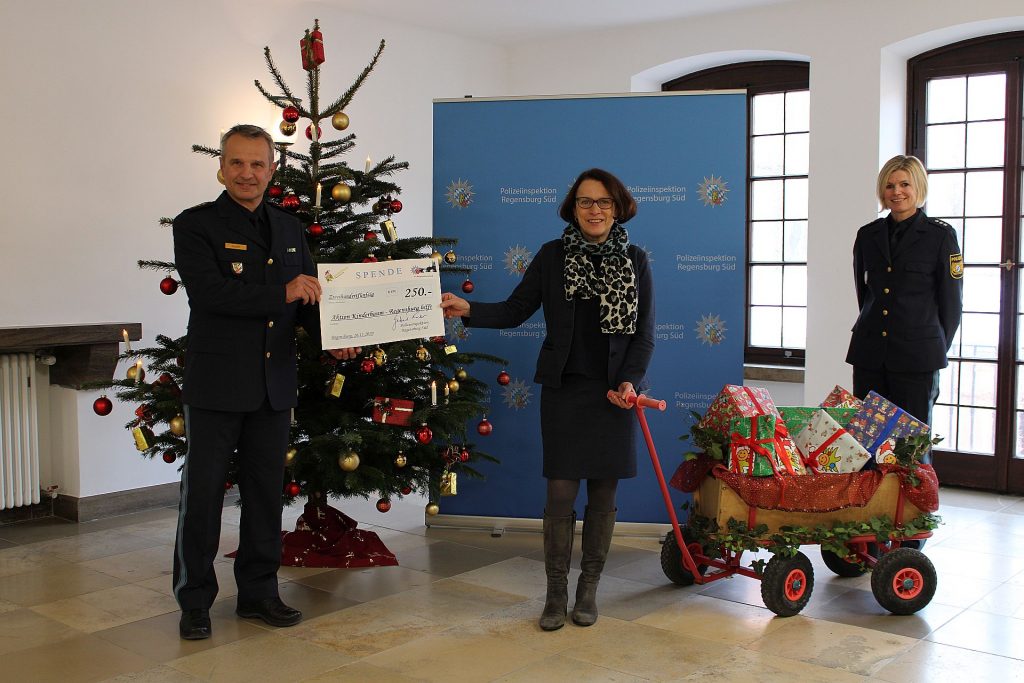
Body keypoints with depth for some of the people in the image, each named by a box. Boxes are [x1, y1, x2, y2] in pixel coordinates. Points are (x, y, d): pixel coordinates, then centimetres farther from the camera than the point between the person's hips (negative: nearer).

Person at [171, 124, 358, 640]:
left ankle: (258, 592, 25)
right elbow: (209, 292, -19)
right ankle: (194, 600, 16)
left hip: (274, 384, 5)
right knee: (203, 491, 3)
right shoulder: (195, 225, -5)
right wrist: (282, 293, -19)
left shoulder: (290, 228, 12)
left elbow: (308, 296, 15)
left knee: (266, 490, 12)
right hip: (215, 383, -5)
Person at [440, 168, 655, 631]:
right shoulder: (552, 256, 3)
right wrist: (468, 310, -14)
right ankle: (556, 593, 13)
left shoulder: (635, 262, 4)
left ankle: (588, 589, 22)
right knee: (560, 494, -2)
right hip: (563, 390, -1)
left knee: (603, 493, 7)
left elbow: (644, 334, 4)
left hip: (614, 393, 1)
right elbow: (514, 311, 2)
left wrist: (630, 381, -9)